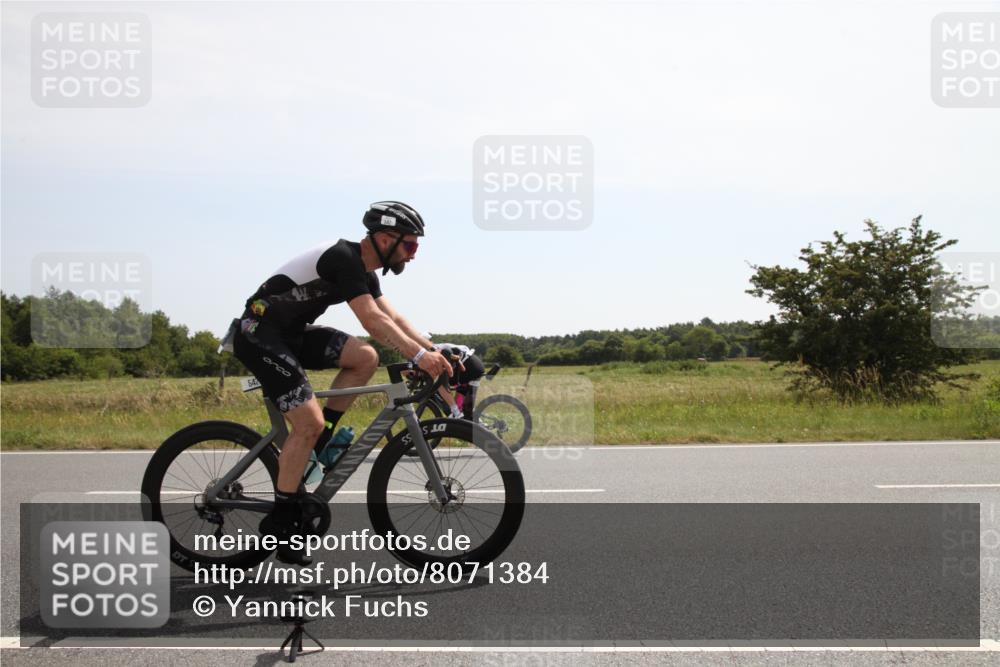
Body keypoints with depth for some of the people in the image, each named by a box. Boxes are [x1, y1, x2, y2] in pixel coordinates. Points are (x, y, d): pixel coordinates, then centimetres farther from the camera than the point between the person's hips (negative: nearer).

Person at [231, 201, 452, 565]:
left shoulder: (364, 270, 9)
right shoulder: (343, 258, -20)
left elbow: (394, 318, 8)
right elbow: (373, 320, -29)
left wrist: (434, 350, -3)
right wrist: (418, 355, -33)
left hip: (290, 333, 9)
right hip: (259, 333, -9)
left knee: (365, 358, -4)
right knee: (309, 421, -16)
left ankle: (317, 442, 4)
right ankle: (279, 521, -5)